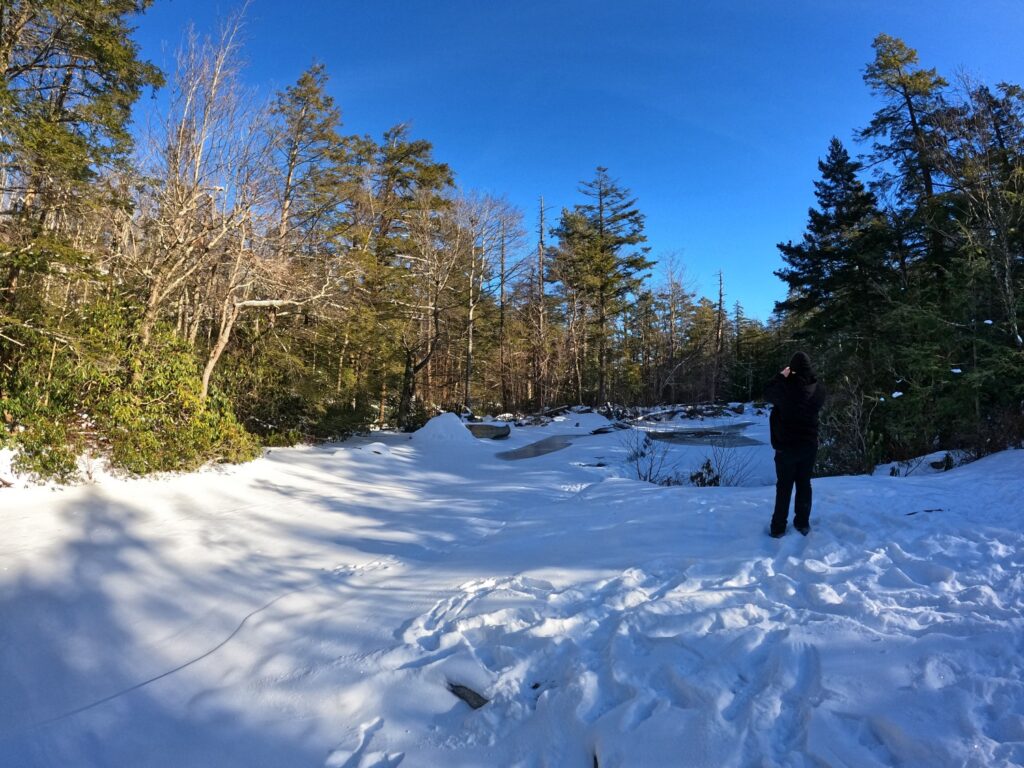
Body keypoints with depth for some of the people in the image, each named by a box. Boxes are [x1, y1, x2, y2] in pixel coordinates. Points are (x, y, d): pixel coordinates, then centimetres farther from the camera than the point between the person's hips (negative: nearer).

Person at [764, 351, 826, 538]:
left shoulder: (785, 386, -20)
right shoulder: (818, 389, -7)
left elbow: (768, 393, -1)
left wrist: (781, 376, 5)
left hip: (786, 445, -3)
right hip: (809, 444, 3)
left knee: (784, 486, 6)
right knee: (804, 484, 15)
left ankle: (778, 528, 10)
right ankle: (803, 524, 23)